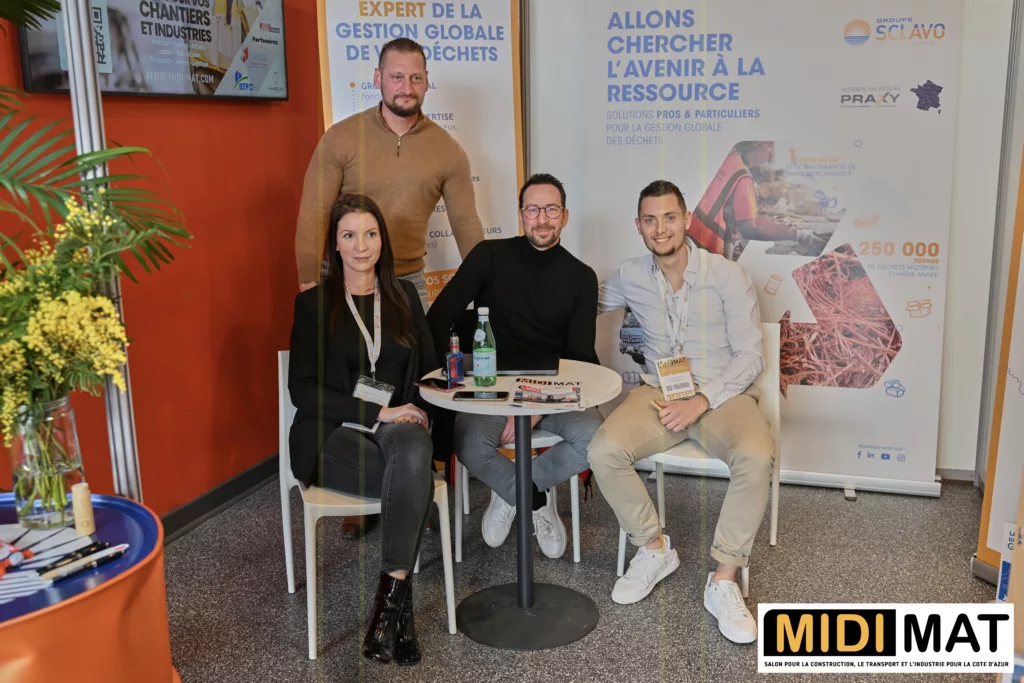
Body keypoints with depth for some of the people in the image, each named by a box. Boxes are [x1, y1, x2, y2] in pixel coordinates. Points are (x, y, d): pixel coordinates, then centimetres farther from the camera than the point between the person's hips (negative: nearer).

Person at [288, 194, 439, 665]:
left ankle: (391, 595, -32)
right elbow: (303, 389, -5)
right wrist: (378, 412, -14)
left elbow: (430, 369, 17)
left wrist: (416, 410, -6)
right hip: (333, 435, -3)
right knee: (416, 479, -32)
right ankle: (400, 601, -20)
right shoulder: (313, 303, 4)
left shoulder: (403, 296, 16)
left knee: (413, 450, -35)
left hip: (400, 425, 3)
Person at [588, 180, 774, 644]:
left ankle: (724, 581, -17)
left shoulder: (726, 276, -7)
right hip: (660, 393, 3)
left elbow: (750, 356, -7)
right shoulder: (630, 277, 3)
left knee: (756, 458, -34)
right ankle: (654, 549, -2)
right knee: (603, 451, -26)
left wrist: (701, 401, -19)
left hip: (721, 393, -2)